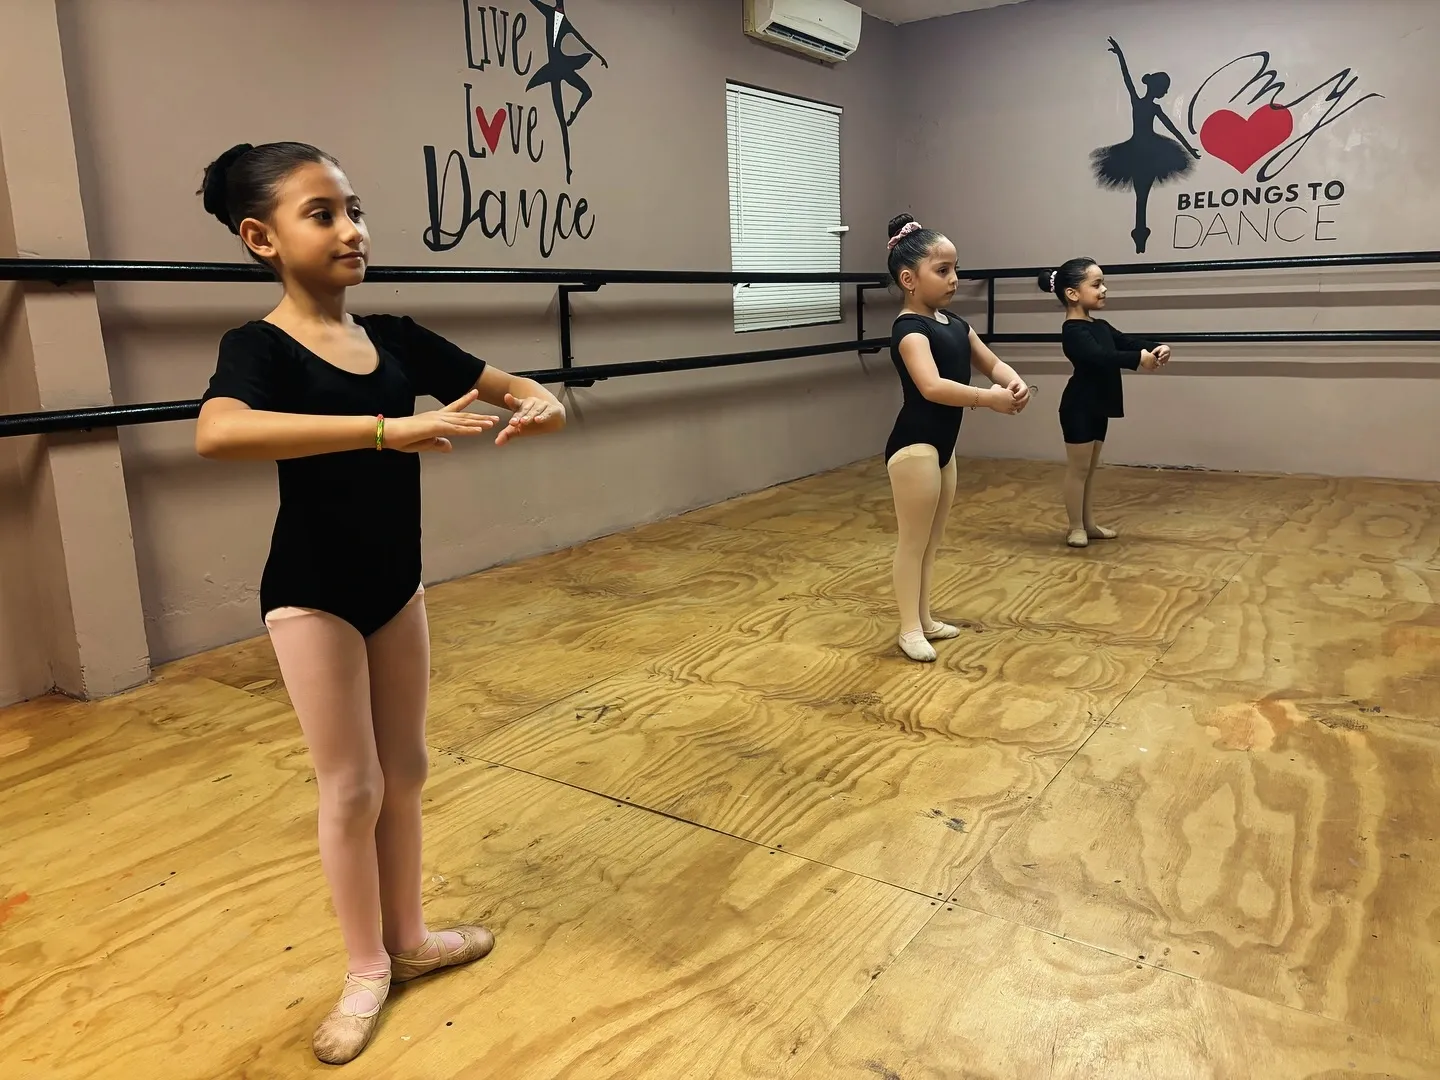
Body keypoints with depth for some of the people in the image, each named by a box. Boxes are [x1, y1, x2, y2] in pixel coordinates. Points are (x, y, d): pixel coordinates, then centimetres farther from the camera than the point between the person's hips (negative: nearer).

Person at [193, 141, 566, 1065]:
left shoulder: (396, 337, 0)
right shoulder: (260, 347, -17)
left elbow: (505, 382, 6)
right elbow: (218, 434, -40)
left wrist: (542, 402, -20)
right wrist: (386, 429, -47)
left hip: (396, 582, 6)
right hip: (312, 596, -5)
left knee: (406, 773, 15)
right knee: (352, 789, 5)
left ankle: (408, 938, 35)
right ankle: (367, 970, 26)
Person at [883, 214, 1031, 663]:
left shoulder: (955, 323, 11)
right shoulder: (910, 329, -17)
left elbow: (992, 363, 14)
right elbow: (932, 386, -33)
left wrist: (1014, 382, -8)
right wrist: (989, 398, -31)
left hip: (942, 443, 10)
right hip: (914, 444, -10)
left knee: (932, 541, 17)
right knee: (914, 541, -2)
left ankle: (925, 619, 29)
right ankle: (910, 629, 8)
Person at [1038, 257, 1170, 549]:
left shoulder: (1100, 326, 14)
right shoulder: (1073, 331, -17)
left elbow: (1128, 342, 7)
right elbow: (1100, 356, -30)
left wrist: (1156, 348, -11)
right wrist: (1138, 359, -37)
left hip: (1098, 408, 9)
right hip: (1079, 408, -9)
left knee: (1089, 470, 15)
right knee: (1078, 469, -2)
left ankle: (1088, 524, 22)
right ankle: (1076, 527, 5)